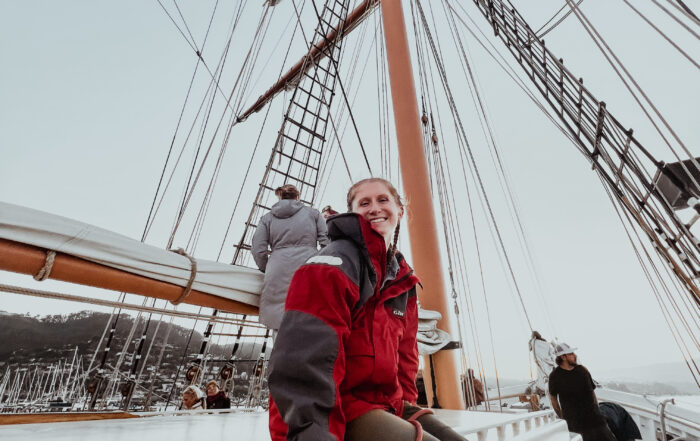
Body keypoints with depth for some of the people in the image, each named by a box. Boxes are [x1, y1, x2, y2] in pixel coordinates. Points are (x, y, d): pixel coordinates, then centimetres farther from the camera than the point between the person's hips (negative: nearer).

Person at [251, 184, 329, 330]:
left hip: (278, 276, 1)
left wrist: (268, 271, 24)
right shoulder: (313, 213, 15)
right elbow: (327, 243, 8)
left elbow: (258, 251, 9)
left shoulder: (267, 218, 16)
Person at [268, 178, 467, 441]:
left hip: (387, 404, 9)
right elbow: (305, 355, -24)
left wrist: (405, 404, 10)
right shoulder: (338, 262, -13)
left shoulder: (403, 281, 13)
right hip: (337, 410, -8)